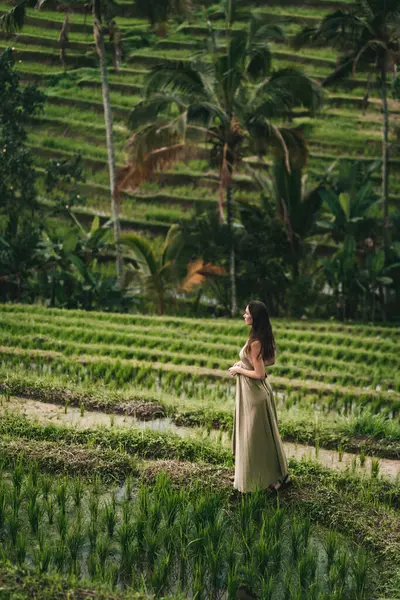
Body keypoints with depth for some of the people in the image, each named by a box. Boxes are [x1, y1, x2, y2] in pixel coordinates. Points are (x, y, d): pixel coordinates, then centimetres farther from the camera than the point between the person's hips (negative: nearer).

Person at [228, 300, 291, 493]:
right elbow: (271, 360, 15)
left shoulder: (255, 342, -26)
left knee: (255, 437, 5)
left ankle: (270, 479, 17)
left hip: (253, 392, -9)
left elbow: (259, 374, -25)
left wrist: (239, 370, -12)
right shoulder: (265, 336, 1)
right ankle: (279, 474, 32)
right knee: (264, 434, 20)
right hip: (260, 389, 9)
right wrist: (246, 363, 9)